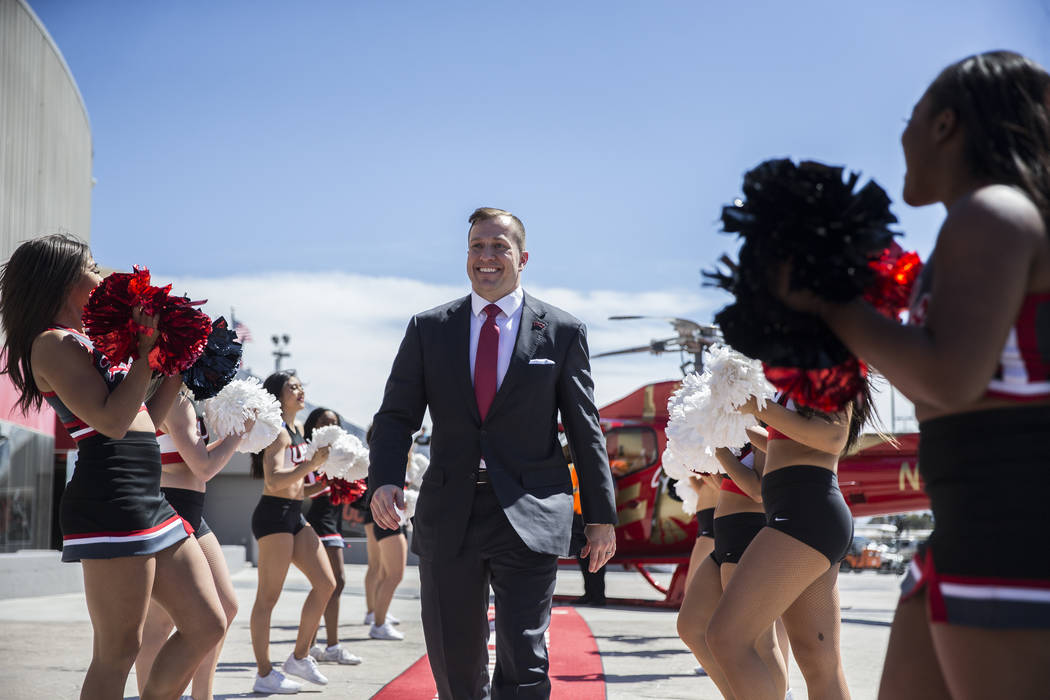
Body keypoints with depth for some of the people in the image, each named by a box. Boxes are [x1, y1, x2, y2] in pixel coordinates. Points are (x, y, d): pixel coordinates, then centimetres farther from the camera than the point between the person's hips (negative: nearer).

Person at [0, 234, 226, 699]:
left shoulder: (84, 345, 22)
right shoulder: (53, 344, -6)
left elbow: (142, 423, 25)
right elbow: (113, 421, -18)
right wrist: (147, 347, -12)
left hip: (147, 499, 10)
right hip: (110, 501, -10)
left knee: (206, 626, 10)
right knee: (118, 653, -6)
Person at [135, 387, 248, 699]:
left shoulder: (180, 398, 16)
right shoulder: (175, 399, -14)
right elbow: (204, 468, -16)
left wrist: (230, 438, 18)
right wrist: (241, 430, -5)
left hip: (190, 514, 11)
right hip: (168, 508, -11)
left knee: (225, 606, 11)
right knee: (160, 620, -6)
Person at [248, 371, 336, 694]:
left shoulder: (296, 431, 18)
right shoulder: (278, 432, -11)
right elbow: (273, 480, -23)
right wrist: (313, 463, -29)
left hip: (295, 515, 10)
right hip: (274, 514, -10)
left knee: (325, 584, 7)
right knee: (268, 596, -4)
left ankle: (299, 657, 16)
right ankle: (265, 674, 1)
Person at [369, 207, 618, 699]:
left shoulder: (562, 332, 5)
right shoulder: (428, 329, 10)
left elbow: (585, 429, 7)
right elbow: (397, 415, 6)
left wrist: (601, 515, 7)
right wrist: (385, 479, -12)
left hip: (529, 514, -2)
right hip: (448, 514, 3)